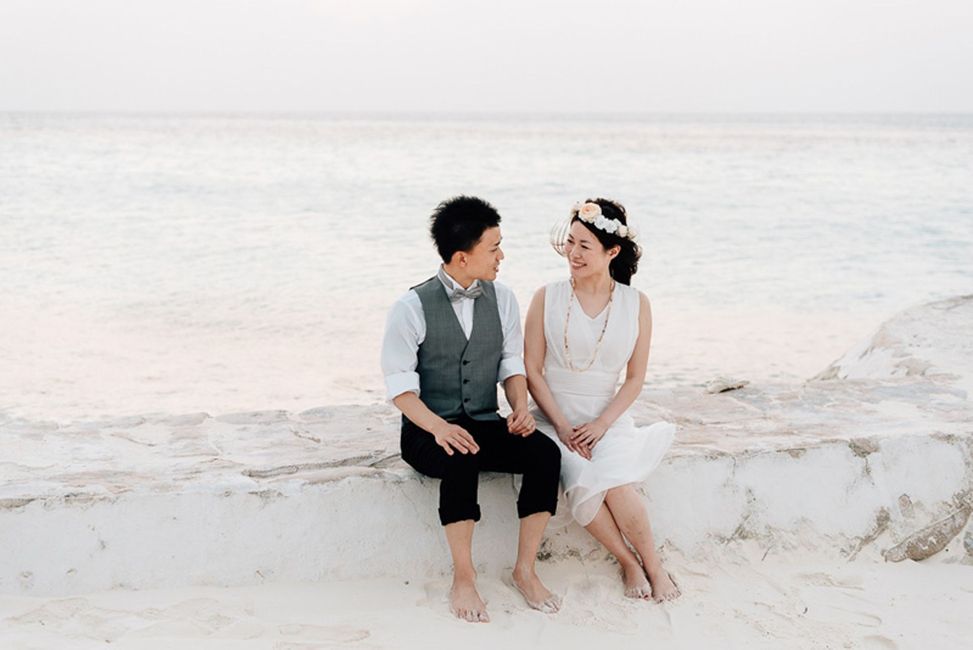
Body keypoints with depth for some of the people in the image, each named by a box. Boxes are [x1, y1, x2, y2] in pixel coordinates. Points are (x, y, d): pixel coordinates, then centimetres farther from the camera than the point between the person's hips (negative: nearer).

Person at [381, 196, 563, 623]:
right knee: (461, 458, -38)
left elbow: (512, 363, 10)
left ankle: (525, 570, -14)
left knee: (545, 452, -24)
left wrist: (520, 407, -11)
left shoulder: (501, 299, 5)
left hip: (485, 425, 4)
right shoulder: (412, 308, -10)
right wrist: (439, 427, -28)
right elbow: (400, 385, -11)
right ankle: (463, 579, -24)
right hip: (428, 431, -4)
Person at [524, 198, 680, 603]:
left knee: (615, 484, -29)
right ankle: (630, 563, -8)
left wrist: (601, 424, -11)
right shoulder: (547, 298, 0)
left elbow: (635, 379, 3)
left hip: (607, 417, 0)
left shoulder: (635, 304, 2)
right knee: (582, 482, -29)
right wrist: (562, 425, -12)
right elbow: (532, 371, -1)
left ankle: (653, 565, -6)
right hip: (555, 416, 0)